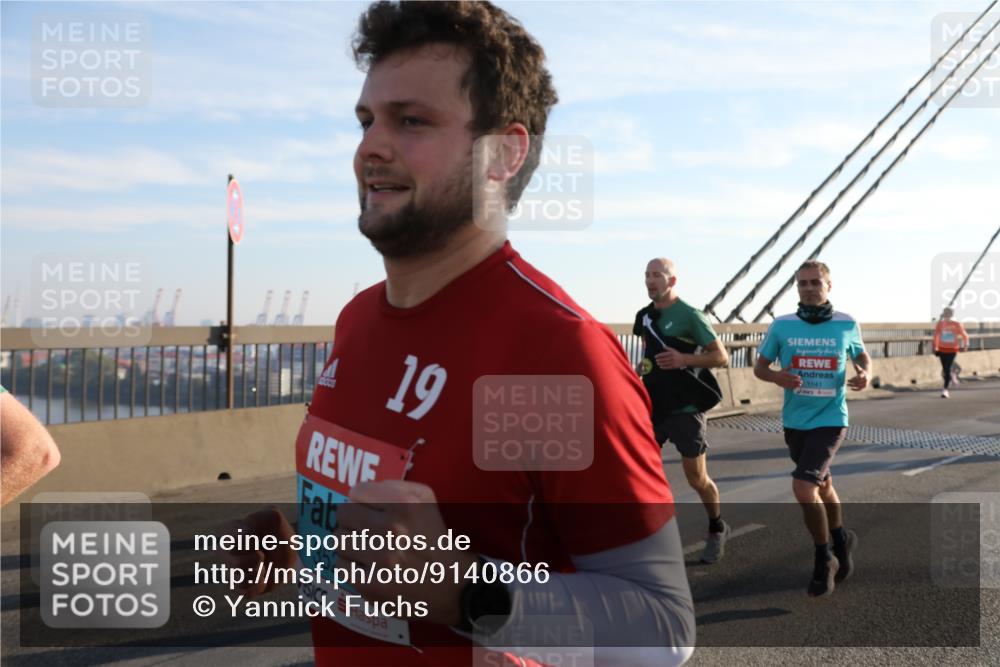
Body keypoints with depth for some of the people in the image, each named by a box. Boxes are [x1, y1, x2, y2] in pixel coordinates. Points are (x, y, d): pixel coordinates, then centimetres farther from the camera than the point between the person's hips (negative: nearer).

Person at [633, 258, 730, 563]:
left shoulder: (690, 315, -12)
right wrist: (643, 368, 3)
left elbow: (721, 357, -12)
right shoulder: (645, 315, 8)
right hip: (652, 405, 6)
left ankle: (717, 530, 29)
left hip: (684, 408, -6)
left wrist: (683, 359, -26)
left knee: (697, 479, 4)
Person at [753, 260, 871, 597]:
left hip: (830, 420, -3)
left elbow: (862, 357, 13)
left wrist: (865, 374, -9)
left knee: (803, 488, -18)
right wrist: (776, 376, -18)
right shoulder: (781, 326, -5)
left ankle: (824, 560, 4)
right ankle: (842, 539, 48)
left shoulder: (847, 325, -5)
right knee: (822, 486, 21)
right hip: (795, 421, 3)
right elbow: (759, 366, 4)